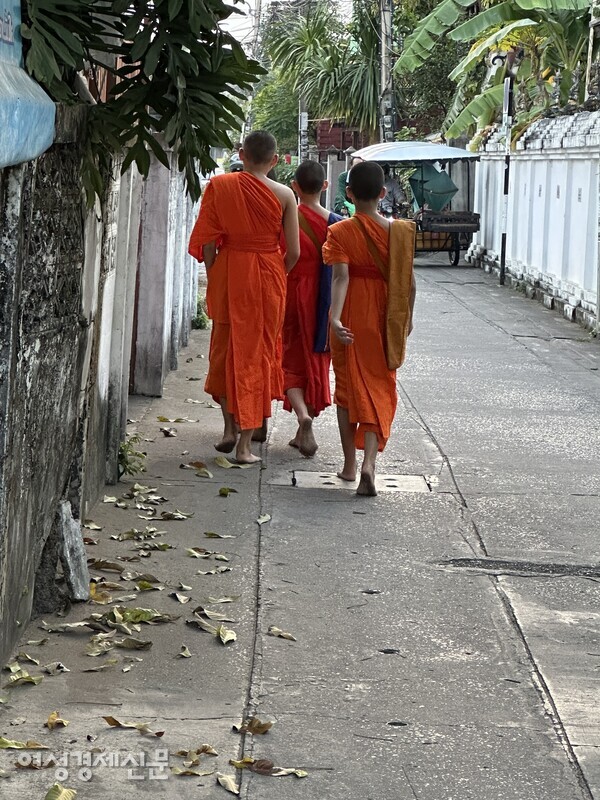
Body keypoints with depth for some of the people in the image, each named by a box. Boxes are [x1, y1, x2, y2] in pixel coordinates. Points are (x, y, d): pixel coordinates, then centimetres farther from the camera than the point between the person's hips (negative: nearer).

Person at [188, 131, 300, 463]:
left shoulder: (219, 186, -4)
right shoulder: (283, 195, -6)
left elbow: (207, 240, -5)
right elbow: (293, 252, -5)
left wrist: (213, 276, 8)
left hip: (228, 273, 1)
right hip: (267, 279, -1)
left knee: (225, 348, 20)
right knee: (258, 354, 6)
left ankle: (230, 428, 21)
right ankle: (245, 444, 6)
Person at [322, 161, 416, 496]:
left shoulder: (340, 232, -9)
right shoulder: (399, 231, -4)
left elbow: (341, 278, -21)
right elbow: (408, 281, 0)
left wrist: (335, 318, -28)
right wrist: (407, 317, 14)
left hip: (351, 320, -1)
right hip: (385, 320, 1)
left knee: (348, 389, 13)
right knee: (379, 391, 6)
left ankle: (350, 464, 19)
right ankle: (369, 461, -13)